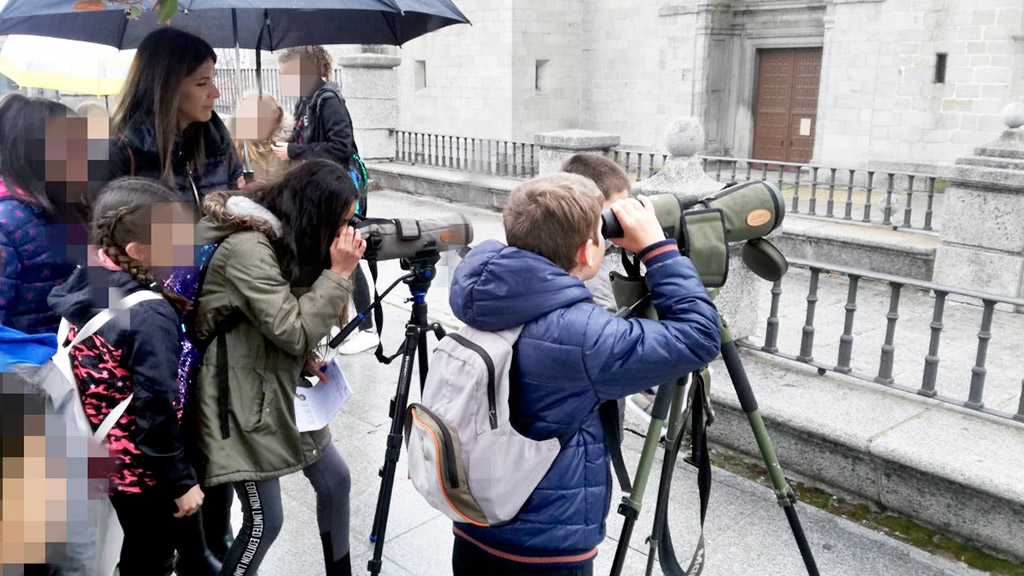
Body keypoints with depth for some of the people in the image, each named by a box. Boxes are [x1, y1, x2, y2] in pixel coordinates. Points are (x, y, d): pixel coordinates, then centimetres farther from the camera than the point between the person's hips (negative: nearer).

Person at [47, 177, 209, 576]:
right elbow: (156, 409, -25)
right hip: (145, 470, -7)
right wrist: (182, 481, -15)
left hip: (98, 460, 7)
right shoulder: (150, 316, -27)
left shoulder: (78, 287, -3)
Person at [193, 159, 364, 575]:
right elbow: (292, 332, -25)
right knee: (264, 521, -4)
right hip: (243, 393, -9)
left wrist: (307, 358, -1)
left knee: (335, 479, 14)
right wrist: (339, 272, -22)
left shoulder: (282, 237, 5)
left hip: (283, 385, 9)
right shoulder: (247, 247, -24)